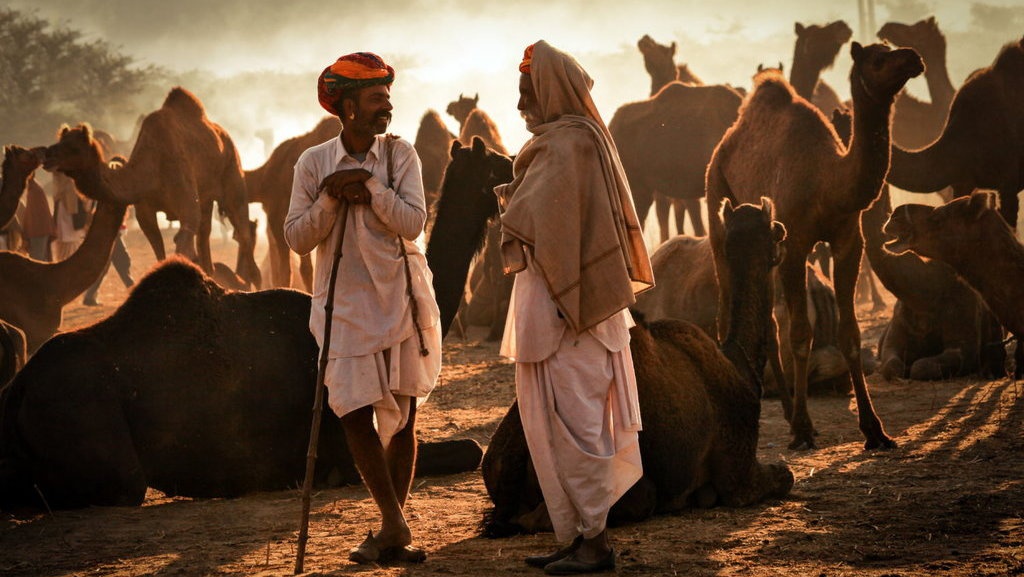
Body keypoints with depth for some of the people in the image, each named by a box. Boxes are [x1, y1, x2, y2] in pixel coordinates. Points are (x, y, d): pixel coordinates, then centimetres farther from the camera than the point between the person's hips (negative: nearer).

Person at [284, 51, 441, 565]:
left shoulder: (400, 155, 0)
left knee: (401, 417, 5)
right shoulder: (313, 163, -1)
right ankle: (395, 527, 3)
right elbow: (297, 238, -3)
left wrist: (369, 186, -19)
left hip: (401, 299, 1)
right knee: (355, 414, -6)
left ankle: (392, 530, 15)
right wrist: (330, 199, -17)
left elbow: (413, 223, -11)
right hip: (345, 304, 0)